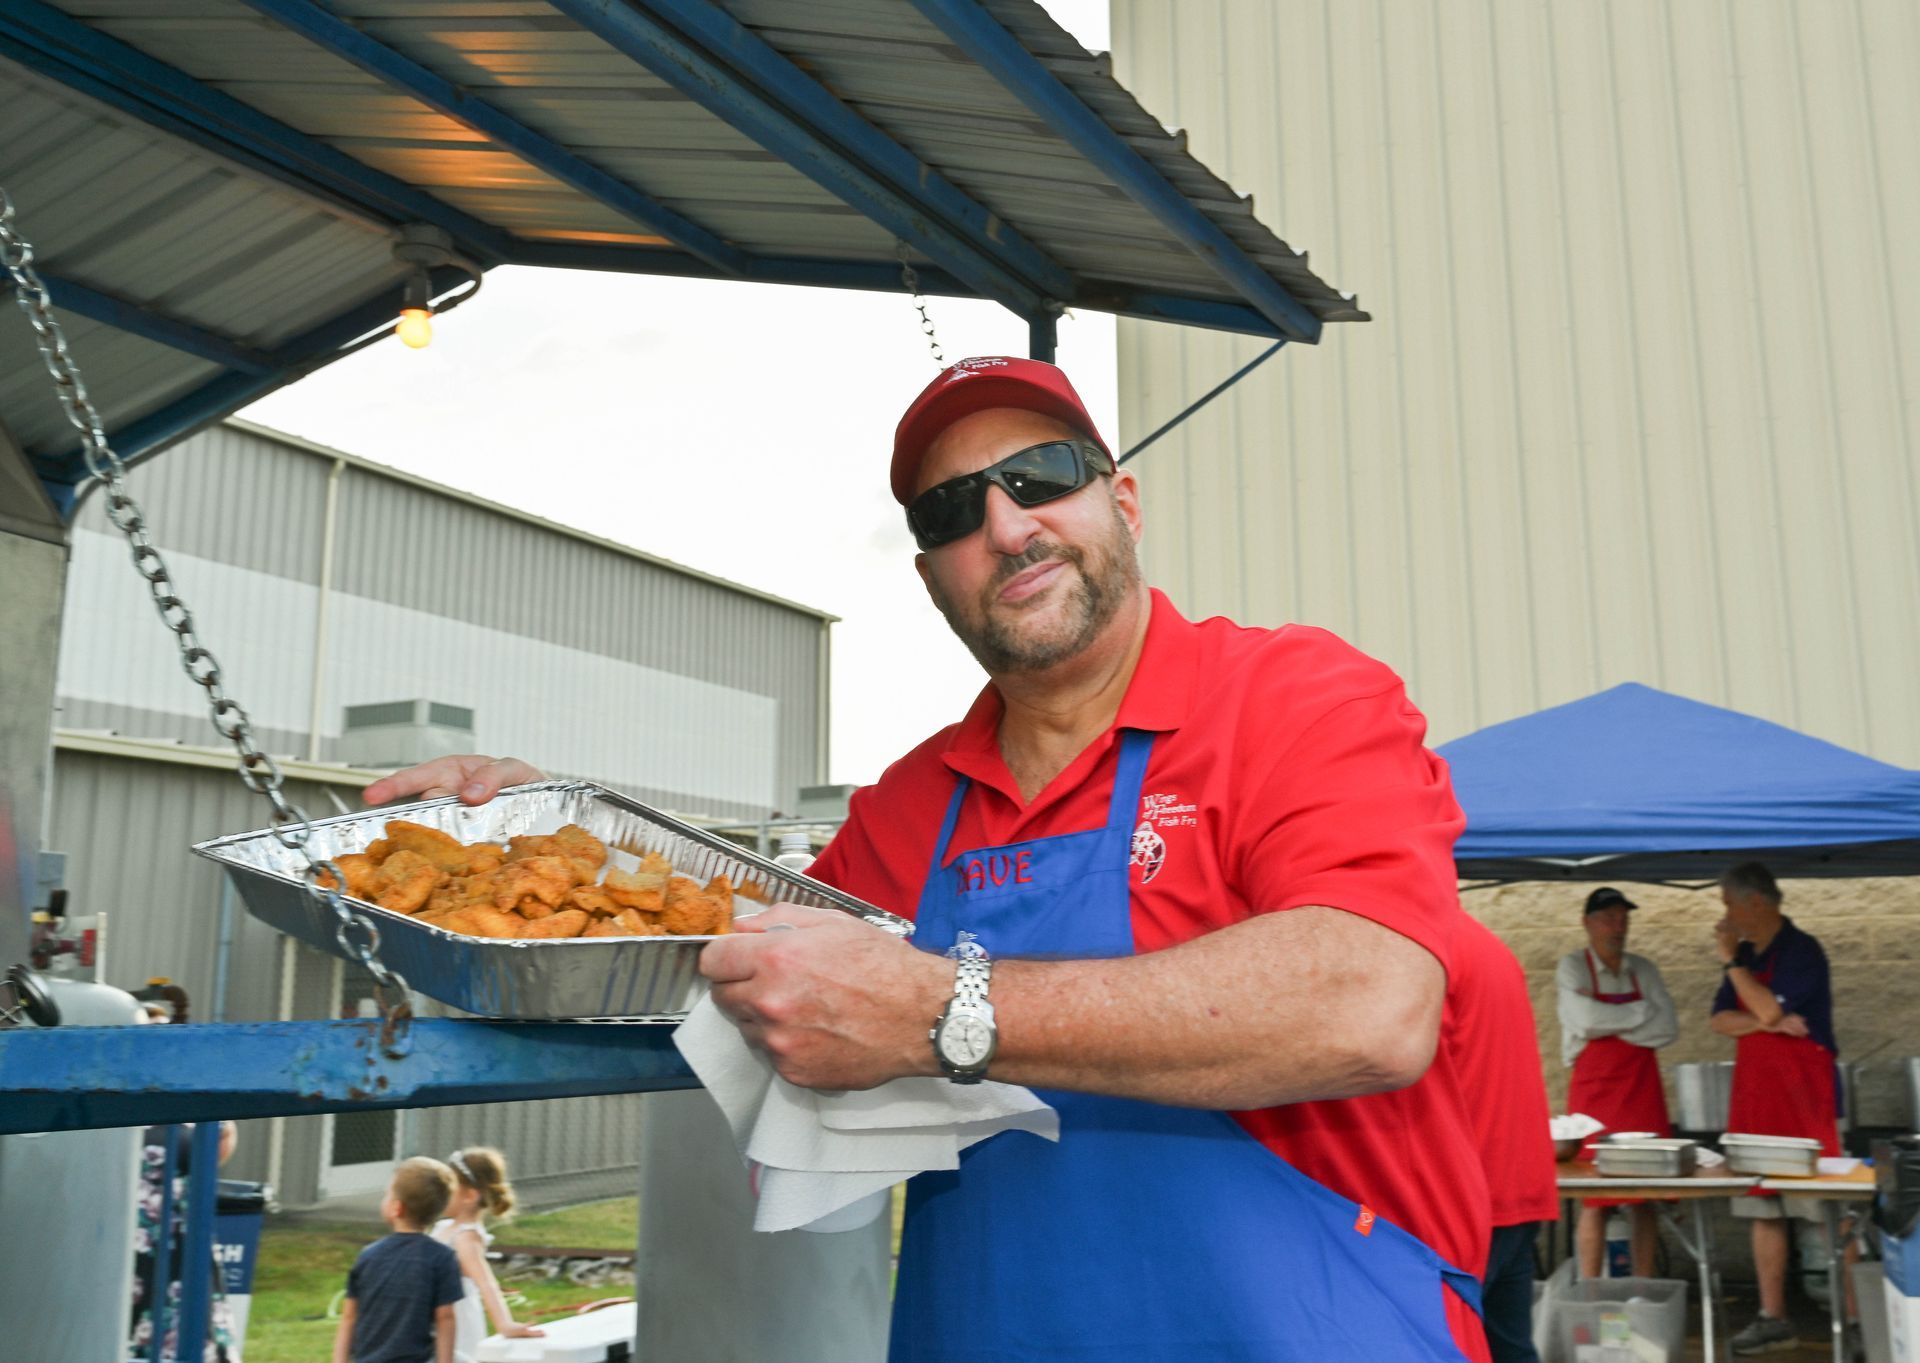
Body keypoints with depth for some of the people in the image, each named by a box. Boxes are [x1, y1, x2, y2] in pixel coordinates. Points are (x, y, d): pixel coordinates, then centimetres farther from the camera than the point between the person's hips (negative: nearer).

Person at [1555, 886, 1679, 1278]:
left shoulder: (1644, 970, 10)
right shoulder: (1572, 967, -1)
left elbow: (1668, 1028, -1)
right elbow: (1587, 1022, -17)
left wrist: (1607, 1020, -8)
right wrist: (1642, 1013, -5)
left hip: (1642, 1092, 4)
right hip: (1593, 1092, -4)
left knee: (1644, 1199, 4)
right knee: (1596, 1200, -3)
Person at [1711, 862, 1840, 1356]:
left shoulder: (1802, 950, -10)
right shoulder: (1746, 954, 13)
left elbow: (1771, 1010, -20)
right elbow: (1721, 1020, 6)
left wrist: (1731, 962, -12)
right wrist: (1769, 1023, -11)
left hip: (1804, 1093, -7)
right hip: (1754, 1093, 8)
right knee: (1763, 1210, 9)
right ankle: (1772, 1319, 15)